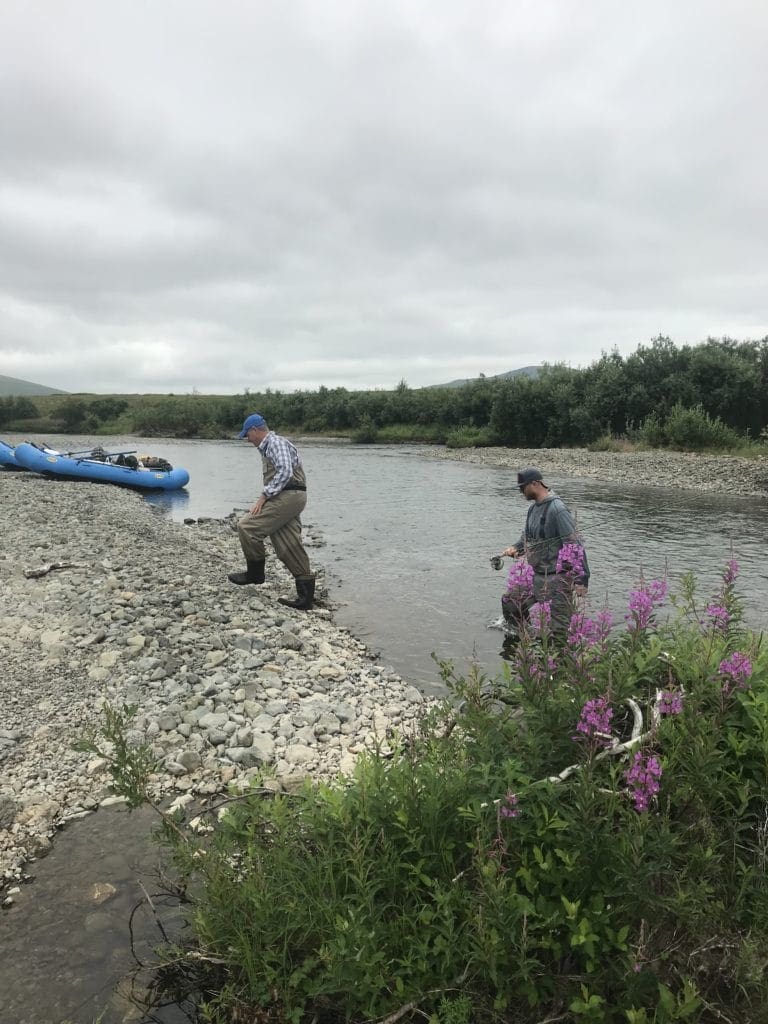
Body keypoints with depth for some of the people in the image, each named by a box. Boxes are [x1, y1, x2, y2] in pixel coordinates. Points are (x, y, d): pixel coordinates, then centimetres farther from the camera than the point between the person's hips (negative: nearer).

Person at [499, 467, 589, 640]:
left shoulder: (557, 509, -18)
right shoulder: (534, 507, 9)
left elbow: (575, 544, -21)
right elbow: (527, 536, 23)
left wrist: (581, 578, -23)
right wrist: (516, 548, 1)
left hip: (556, 578, -9)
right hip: (535, 574, 9)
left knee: (557, 629, -5)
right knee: (510, 603, 17)